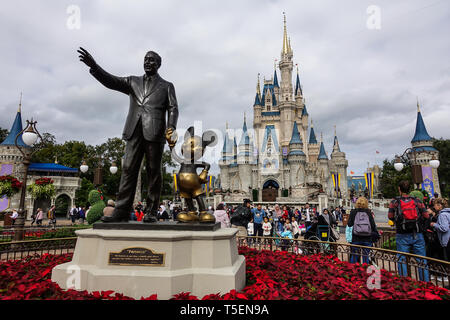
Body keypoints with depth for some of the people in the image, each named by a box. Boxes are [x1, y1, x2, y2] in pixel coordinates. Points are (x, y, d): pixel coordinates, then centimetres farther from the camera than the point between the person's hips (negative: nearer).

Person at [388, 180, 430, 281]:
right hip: (417, 235, 2)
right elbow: (426, 216, 1)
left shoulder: (395, 202, -3)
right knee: (422, 261, 10)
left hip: (402, 236, -1)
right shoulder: (417, 201, 1)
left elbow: (390, 216, -1)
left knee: (402, 261, 5)